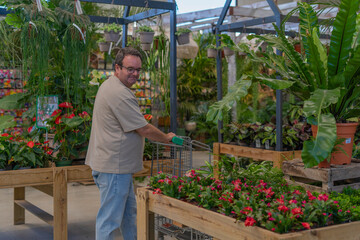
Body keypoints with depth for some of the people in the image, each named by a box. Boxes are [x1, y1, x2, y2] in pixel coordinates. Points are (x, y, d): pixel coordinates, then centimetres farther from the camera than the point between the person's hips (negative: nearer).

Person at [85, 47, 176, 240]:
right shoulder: (120, 94, -22)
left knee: (129, 211, 23)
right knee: (110, 218, -3)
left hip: (119, 166, 11)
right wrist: (167, 138, -1)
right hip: (114, 168, -11)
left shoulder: (109, 86, 13)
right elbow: (145, 130, -18)